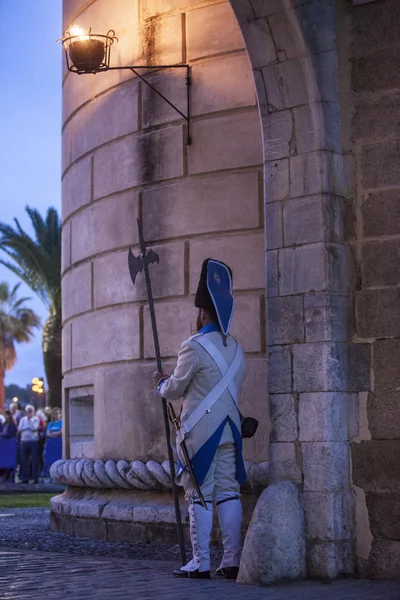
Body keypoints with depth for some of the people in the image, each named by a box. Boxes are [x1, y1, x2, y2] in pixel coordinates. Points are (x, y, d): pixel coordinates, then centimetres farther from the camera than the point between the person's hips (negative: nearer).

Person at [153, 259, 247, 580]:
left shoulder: (195, 346, -11)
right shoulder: (236, 348, 10)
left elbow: (175, 389, -5)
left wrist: (161, 383, 19)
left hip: (200, 431, -6)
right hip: (229, 428, 6)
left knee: (199, 496, -2)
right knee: (229, 493, 6)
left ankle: (201, 563, 0)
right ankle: (232, 561, 6)